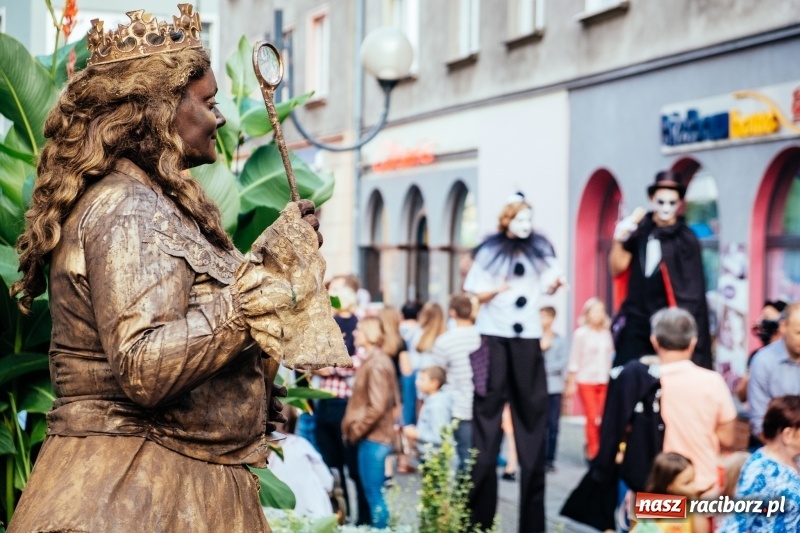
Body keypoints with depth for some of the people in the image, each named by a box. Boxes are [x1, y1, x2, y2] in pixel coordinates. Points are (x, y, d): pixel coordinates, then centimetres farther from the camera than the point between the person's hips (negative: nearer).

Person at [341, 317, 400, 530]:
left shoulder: (376, 364, -16)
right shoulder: (373, 360, 14)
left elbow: (377, 407, -21)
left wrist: (356, 430, -11)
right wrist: (354, 427, 14)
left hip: (372, 438, -10)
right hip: (374, 436, 10)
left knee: (374, 494, -4)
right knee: (374, 492, 14)